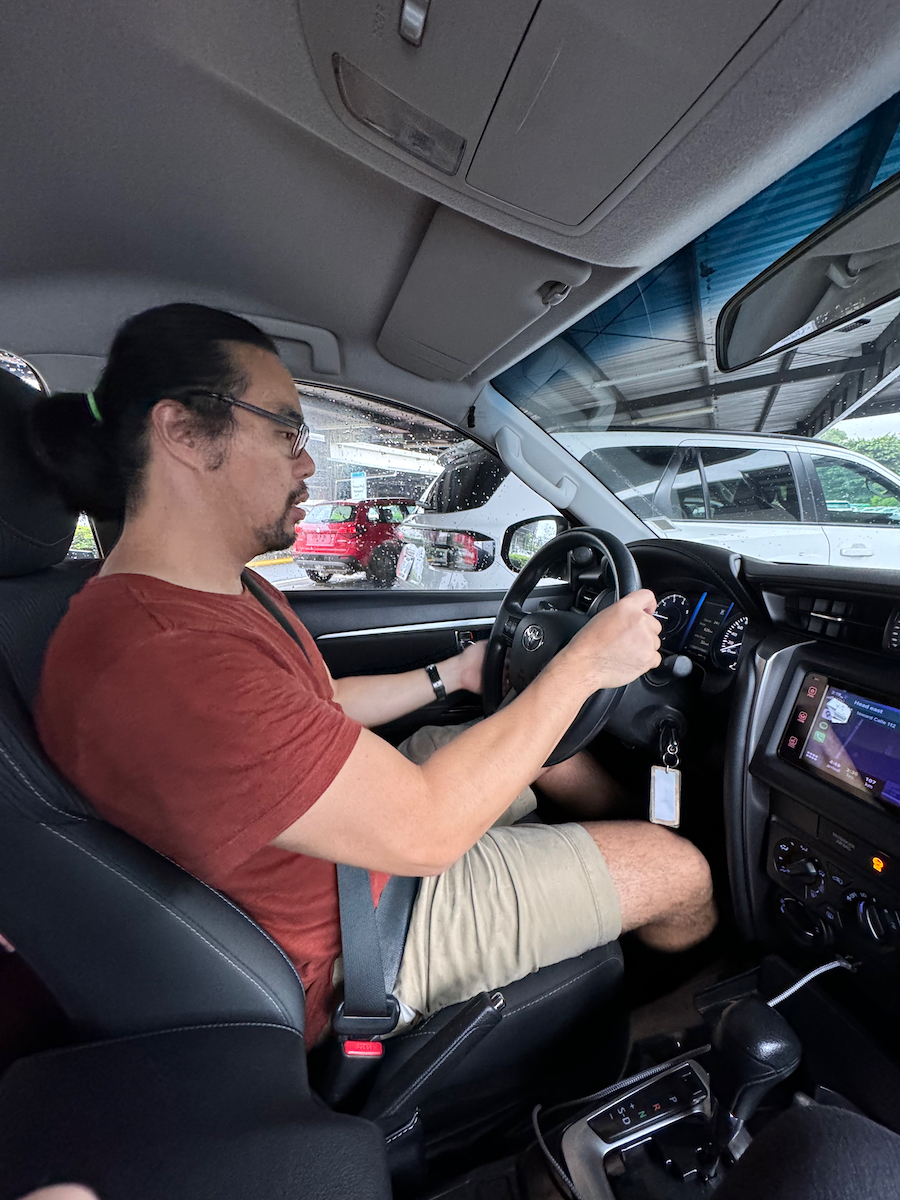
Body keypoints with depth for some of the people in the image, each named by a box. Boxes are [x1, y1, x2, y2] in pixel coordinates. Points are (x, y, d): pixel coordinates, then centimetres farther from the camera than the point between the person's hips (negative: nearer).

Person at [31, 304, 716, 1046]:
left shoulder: (224, 592, -1)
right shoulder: (158, 659, -35)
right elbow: (424, 831, -33)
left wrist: (449, 676, 9)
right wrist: (583, 664, -24)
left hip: (351, 811, 9)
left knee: (554, 744, 16)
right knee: (680, 870, 0)